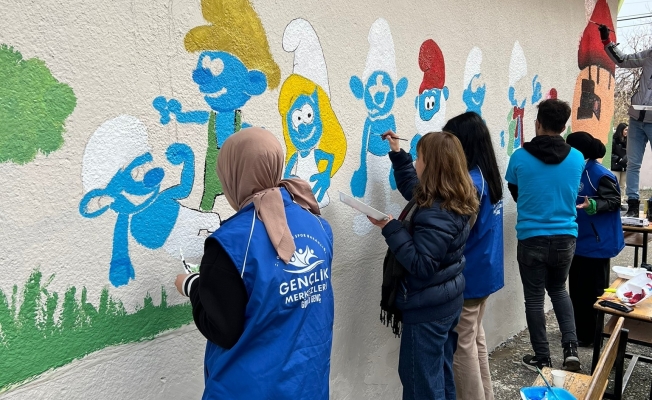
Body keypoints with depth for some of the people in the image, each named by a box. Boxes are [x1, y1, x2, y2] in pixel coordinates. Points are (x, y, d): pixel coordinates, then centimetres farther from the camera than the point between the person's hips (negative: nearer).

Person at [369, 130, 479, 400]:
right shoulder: (451, 200, 2)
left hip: (427, 310, -10)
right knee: (441, 375, 23)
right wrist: (397, 153, 19)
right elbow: (411, 188, 22)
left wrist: (390, 229, -29)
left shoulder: (436, 214, -28)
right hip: (446, 302, 10)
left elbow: (421, 266, -29)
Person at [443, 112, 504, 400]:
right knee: (475, 336, 22)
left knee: (461, 346, 5)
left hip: (468, 276, -10)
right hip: (485, 270, 10)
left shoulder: (469, 183, -23)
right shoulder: (489, 174, 6)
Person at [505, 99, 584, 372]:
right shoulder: (577, 159, -3)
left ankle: (542, 359, 19)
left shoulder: (520, 157, -10)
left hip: (531, 239, -3)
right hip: (565, 238, 3)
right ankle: (571, 347, 15)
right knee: (558, 290, 25)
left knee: (534, 299, 10)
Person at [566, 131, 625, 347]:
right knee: (576, 288, 15)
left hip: (596, 243, -8)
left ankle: (592, 335, 14)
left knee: (593, 291, 2)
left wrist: (593, 205, -33)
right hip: (579, 240, 9)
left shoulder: (601, 174, -17)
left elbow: (614, 201, -18)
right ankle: (580, 330, 29)